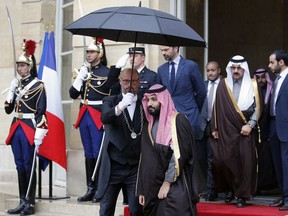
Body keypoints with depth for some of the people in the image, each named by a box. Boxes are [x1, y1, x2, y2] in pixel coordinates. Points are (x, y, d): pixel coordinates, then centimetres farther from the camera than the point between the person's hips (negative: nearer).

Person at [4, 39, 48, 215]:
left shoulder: (38, 85, -7)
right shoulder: (17, 84, 14)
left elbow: (41, 113, -12)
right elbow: (8, 109, 14)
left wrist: (38, 136, -18)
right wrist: (12, 91, -1)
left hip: (29, 129, -7)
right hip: (16, 129, 7)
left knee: (29, 166, -3)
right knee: (20, 166, 9)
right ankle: (23, 202, 16)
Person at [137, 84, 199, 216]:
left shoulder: (178, 121, -5)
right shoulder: (149, 126, 15)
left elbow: (179, 154, -14)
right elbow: (145, 159, 15)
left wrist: (167, 182, -14)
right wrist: (142, 189, 12)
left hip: (175, 188, -6)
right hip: (153, 187, 6)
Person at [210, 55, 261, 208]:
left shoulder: (252, 85, 4)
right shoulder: (223, 85, 7)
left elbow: (257, 108, 0)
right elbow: (217, 108, 9)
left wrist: (250, 125, -11)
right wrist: (214, 128, 5)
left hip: (245, 130, -1)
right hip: (226, 131, 1)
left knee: (245, 162, -5)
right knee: (224, 160, -3)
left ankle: (242, 195, 3)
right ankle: (229, 189, 18)